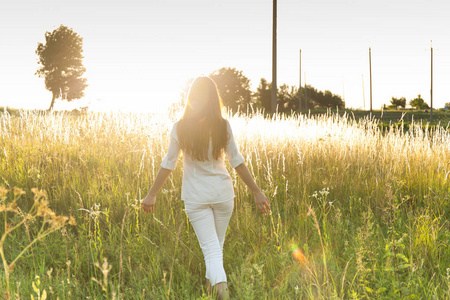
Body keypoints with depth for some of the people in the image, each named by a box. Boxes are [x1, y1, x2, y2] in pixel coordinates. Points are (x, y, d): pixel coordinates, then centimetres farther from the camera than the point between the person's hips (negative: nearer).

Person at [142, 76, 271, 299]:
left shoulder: (180, 128, -9)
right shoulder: (223, 126, -7)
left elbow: (168, 165, -4)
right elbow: (237, 162, -5)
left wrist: (152, 194, 6)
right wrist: (256, 191, 1)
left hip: (195, 195, -1)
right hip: (222, 191, 2)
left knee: (210, 249, -2)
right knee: (217, 245, 19)